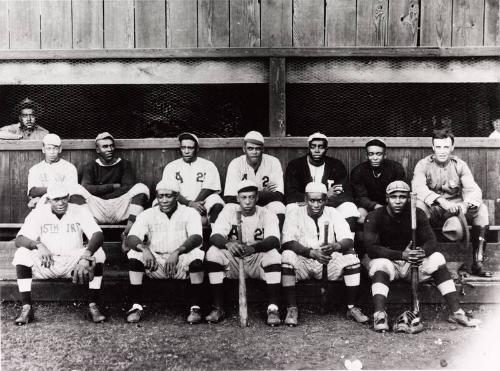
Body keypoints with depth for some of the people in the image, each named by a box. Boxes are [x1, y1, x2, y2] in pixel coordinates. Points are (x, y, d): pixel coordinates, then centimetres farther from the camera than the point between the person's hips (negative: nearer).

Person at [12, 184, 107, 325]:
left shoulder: (79, 211, -6)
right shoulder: (38, 213, -3)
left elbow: (98, 235, -20)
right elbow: (19, 240, -13)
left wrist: (86, 256, -40)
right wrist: (38, 244, -36)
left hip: (73, 263, 0)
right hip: (45, 265, 1)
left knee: (98, 253, -27)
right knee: (22, 254, -26)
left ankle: (93, 306, -22)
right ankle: (27, 308, -20)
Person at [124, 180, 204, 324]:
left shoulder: (190, 213, -1)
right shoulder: (147, 215, 4)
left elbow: (196, 238, -19)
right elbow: (130, 239, -10)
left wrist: (177, 252, -38)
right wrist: (144, 248, -34)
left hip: (182, 263, -2)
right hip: (155, 264, 2)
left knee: (197, 255, -31)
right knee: (135, 255, -24)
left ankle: (195, 307, -23)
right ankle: (136, 306, -17)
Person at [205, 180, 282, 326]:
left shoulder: (267, 214, -6)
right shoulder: (229, 211, -3)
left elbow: (274, 240, -24)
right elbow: (215, 236, -16)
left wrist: (254, 248, -45)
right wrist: (228, 244, -41)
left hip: (258, 261, -1)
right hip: (233, 262, 1)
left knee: (274, 254, -31)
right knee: (213, 252, -25)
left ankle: (273, 309, -26)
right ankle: (218, 308, -19)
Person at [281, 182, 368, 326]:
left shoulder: (333, 214, 3)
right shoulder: (294, 213, -3)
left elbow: (348, 240, -8)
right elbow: (287, 242, -17)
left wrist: (335, 247, -32)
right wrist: (312, 253, -32)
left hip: (329, 263, 2)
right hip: (303, 262, -2)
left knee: (351, 256, -23)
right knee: (287, 255, -32)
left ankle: (352, 307, -12)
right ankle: (291, 309, -24)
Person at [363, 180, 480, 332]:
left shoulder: (417, 214, -2)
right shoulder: (374, 217, -14)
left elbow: (432, 241, -9)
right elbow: (371, 248, -24)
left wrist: (423, 251, -34)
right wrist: (401, 255, -37)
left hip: (412, 262, 3)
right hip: (387, 260, -3)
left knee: (437, 258, -20)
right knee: (380, 264, -37)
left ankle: (456, 312, -20)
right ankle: (379, 315, -47)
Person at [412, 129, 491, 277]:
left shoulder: (460, 165, 2)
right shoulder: (423, 165, -5)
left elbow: (474, 190, -11)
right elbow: (418, 188, -24)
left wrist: (465, 205, -35)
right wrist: (441, 201, -39)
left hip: (456, 209, 2)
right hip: (432, 211, -2)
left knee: (481, 209, -23)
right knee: (418, 205, -33)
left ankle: (477, 262, -18)